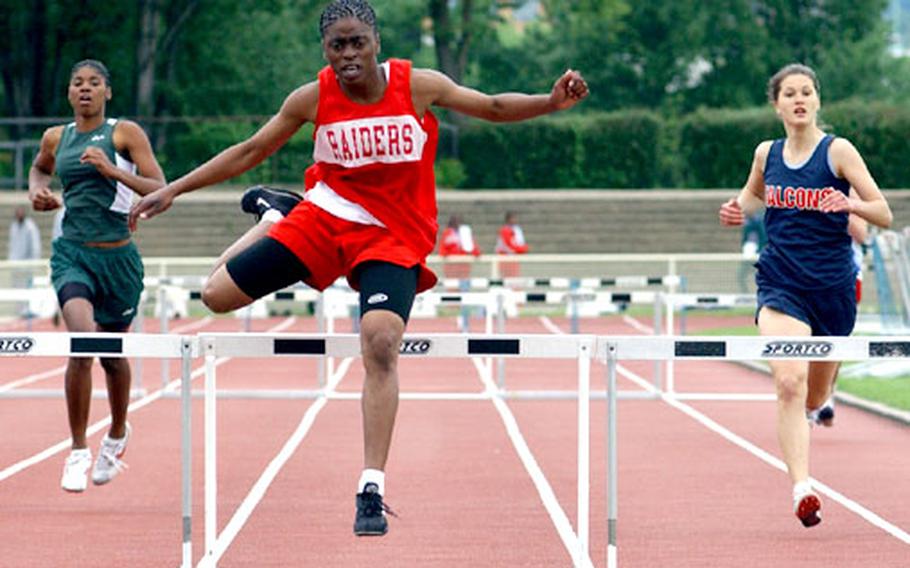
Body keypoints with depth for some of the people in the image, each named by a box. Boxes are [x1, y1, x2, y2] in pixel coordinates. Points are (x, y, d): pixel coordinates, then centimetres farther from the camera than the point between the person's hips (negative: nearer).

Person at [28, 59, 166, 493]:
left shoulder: (125, 133, -2)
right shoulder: (56, 138, 8)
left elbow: (160, 191, -7)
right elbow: (39, 168, 31)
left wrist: (113, 170, -19)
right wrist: (37, 192, 10)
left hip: (118, 257, -1)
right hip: (72, 254, 1)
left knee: (113, 352, 13)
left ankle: (117, 433, 43)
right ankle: (78, 452, -13)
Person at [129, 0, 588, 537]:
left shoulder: (417, 85, -11)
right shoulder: (312, 99, -7)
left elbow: (493, 106, -1)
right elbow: (250, 151, 3)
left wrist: (551, 102, -19)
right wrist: (174, 189, 2)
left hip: (394, 237, -2)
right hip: (325, 217, 2)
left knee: (381, 344, -25)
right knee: (219, 294, -1)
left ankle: (372, 490, -20)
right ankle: (275, 212, 31)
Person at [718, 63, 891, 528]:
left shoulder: (838, 151, -6)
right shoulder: (767, 153, 3)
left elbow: (884, 215, -8)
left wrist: (851, 204, -28)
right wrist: (737, 210, 3)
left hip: (831, 285, -1)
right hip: (780, 284, 1)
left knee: (813, 399, 15)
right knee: (788, 384, -23)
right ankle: (802, 489, -26)